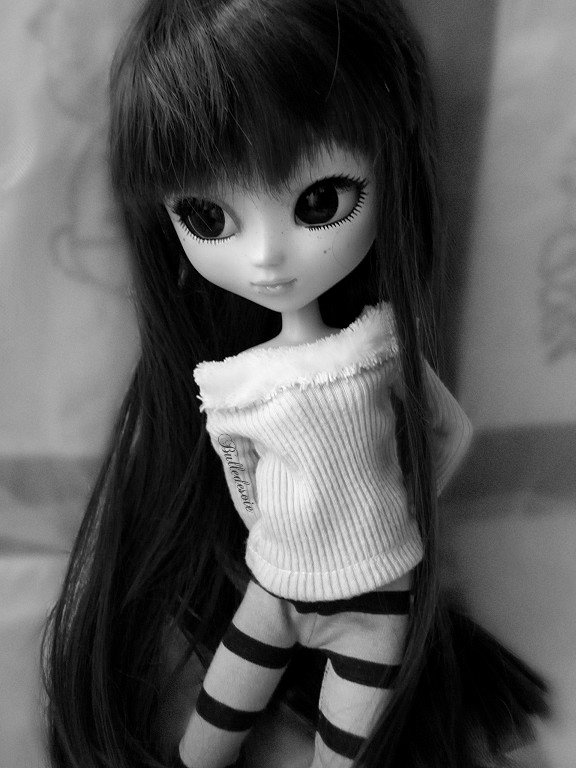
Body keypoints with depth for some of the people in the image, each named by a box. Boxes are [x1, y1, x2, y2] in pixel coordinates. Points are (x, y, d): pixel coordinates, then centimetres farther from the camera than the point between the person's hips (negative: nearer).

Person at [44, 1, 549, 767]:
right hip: (272, 593, 1)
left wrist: (392, 528, 0)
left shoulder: (387, 344, -19)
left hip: (379, 602, 0)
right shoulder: (223, 390, -17)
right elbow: (250, 506, -2)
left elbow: (450, 430, -2)